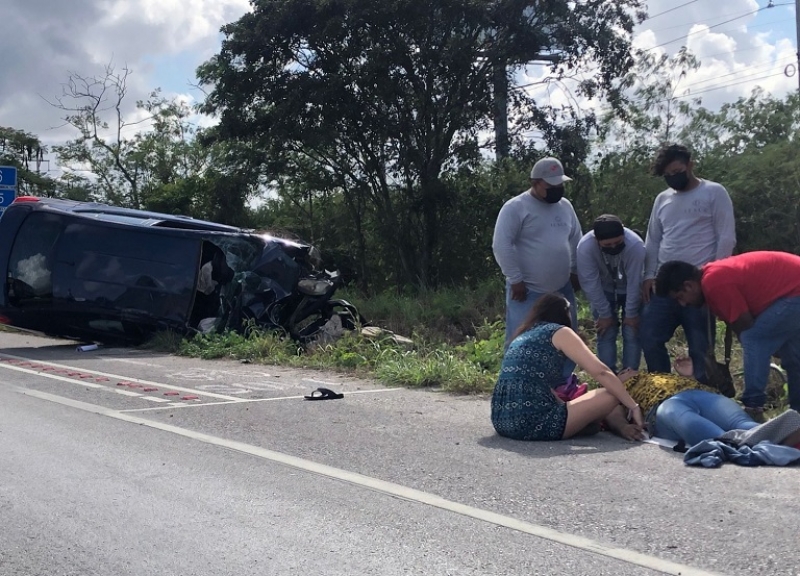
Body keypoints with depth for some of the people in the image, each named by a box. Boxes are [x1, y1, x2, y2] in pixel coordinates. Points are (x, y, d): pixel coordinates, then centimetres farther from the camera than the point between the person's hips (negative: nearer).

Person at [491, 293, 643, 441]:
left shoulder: (522, 336, 24)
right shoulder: (559, 332, 3)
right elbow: (601, 372, -3)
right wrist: (633, 406, 4)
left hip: (501, 420, 9)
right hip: (533, 422, -9)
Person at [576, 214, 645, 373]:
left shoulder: (635, 245, -37)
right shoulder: (585, 247, -34)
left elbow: (634, 282, -26)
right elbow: (590, 284, -24)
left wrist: (631, 314, -17)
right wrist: (605, 314, -17)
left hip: (630, 290, -1)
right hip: (603, 290, 1)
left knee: (632, 334, -4)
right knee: (606, 334, -3)